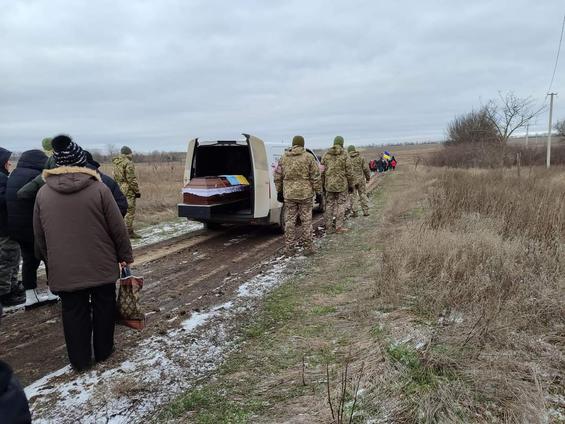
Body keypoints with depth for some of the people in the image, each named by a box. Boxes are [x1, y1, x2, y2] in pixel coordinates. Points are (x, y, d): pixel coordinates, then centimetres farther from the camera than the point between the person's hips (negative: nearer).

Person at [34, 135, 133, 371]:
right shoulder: (98, 189, -12)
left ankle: (79, 360, 21)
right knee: (103, 307, 15)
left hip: (64, 269, 2)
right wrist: (126, 255, 4)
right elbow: (118, 228, -9)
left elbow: (39, 236, 7)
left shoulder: (43, 193, -2)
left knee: (73, 312, 13)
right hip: (100, 265, -2)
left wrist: (51, 260, 21)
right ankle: (103, 351, 28)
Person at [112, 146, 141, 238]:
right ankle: (129, 232, -1)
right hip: (128, 190, -9)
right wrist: (137, 191, -12)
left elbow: (115, 178, 18)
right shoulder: (128, 163, -14)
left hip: (119, 189, 9)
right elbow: (131, 179, -17)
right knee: (130, 211, -3)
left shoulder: (116, 163, 12)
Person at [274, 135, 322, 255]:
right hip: (305, 194, -2)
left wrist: (279, 191, 18)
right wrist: (318, 191, 2)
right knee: (306, 220, 6)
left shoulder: (284, 158, 6)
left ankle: (289, 248, 14)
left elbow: (277, 177, 10)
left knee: (289, 221, 9)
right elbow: (316, 177, -5)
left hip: (289, 194, 2)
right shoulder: (308, 157, -4)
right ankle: (308, 247, 12)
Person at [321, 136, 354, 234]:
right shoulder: (344, 155, -6)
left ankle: (328, 227, 13)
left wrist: (323, 183, 14)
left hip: (329, 184, 3)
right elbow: (348, 172, -6)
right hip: (341, 184, -3)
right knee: (341, 204, 5)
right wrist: (351, 184, 3)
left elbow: (322, 171, 5)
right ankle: (339, 227, 5)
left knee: (329, 205, 10)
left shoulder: (326, 155, 4)